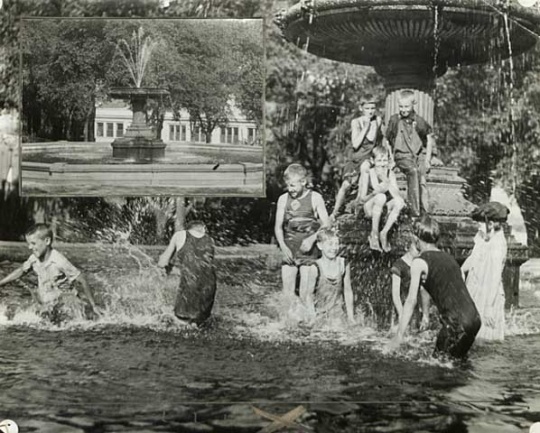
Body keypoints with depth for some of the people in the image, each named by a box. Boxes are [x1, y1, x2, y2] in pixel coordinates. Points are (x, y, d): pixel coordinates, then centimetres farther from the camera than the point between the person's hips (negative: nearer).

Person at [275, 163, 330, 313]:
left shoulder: (315, 198, -2)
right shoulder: (283, 199, 6)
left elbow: (326, 224, -4)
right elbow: (278, 226, 7)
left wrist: (312, 238, -19)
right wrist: (283, 246, -8)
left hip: (308, 252, -3)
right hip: (289, 251, 3)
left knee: (306, 295, -6)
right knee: (287, 295, 3)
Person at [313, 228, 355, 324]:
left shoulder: (344, 264, 1)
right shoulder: (316, 267, -9)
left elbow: (347, 291, 9)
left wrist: (351, 317, 10)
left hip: (338, 313, 2)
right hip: (319, 314, -2)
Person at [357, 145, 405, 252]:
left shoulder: (390, 174, 0)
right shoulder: (367, 174, -8)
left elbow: (397, 195, -12)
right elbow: (361, 199, -8)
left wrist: (386, 180, -23)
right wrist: (375, 193, -23)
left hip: (384, 209, 3)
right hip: (369, 209, -3)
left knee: (399, 202, -28)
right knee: (381, 197, -34)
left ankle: (384, 233, -19)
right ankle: (374, 234, -24)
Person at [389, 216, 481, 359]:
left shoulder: (419, 262, -2)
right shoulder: (448, 257, 19)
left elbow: (411, 300, -8)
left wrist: (399, 335, -7)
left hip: (456, 322, -7)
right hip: (474, 318, 7)